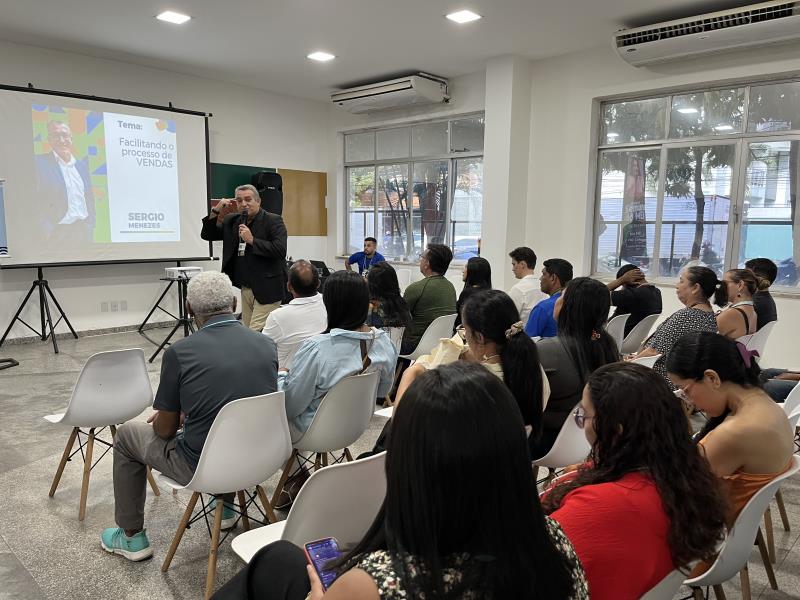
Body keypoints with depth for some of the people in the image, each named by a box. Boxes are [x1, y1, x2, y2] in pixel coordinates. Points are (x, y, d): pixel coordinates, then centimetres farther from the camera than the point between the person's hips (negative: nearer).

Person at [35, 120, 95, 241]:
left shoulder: (82, 164, 13)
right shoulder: (39, 163, -2)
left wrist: (90, 226, 6)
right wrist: (50, 232, -14)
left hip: (84, 231, 5)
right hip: (59, 233, -4)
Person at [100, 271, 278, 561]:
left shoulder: (179, 352, -16)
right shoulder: (266, 345, -4)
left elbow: (165, 430, -6)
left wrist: (162, 418, 18)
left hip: (204, 466, -4)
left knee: (127, 434, 21)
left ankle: (131, 537, 31)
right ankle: (225, 504, 43)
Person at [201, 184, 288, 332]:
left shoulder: (273, 221, -5)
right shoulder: (232, 221, 14)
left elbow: (280, 250, -17)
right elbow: (207, 235, 15)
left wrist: (252, 240, -17)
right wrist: (216, 212, 2)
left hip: (266, 289, -7)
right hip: (245, 288, 7)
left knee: (255, 334, -13)